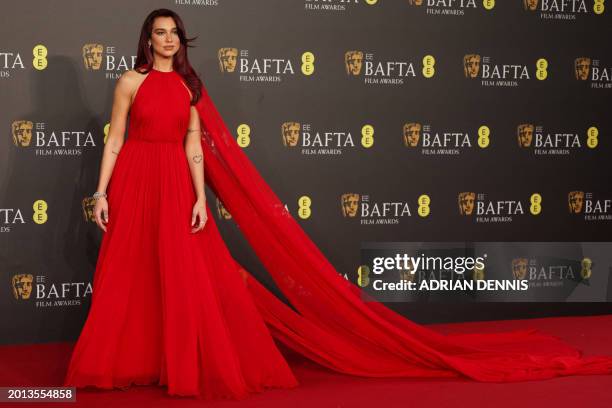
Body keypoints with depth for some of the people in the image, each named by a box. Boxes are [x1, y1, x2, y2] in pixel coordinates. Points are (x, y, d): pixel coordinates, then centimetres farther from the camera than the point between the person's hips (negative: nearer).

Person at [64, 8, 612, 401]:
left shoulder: (188, 86, 9)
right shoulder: (131, 82, 4)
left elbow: (193, 147, 5)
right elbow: (114, 140, 2)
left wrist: (200, 198, -3)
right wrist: (102, 192, -6)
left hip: (176, 188, 1)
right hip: (134, 185, -1)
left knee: (183, 277, -1)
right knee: (129, 278, 2)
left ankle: (175, 361, 9)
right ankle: (122, 363, 12)